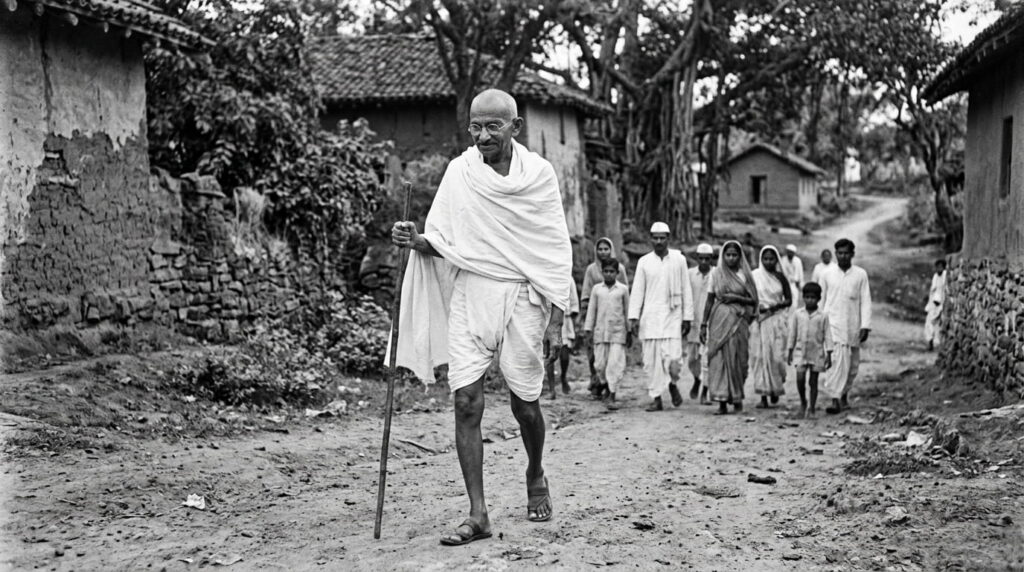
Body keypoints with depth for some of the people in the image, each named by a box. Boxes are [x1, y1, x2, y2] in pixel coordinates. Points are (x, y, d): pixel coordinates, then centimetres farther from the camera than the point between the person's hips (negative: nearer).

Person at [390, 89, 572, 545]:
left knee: (524, 402, 5)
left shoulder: (538, 174, -1)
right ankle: (477, 515, -4)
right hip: (468, 295, 1)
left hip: (521, 296, -1)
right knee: (466, 402, -8)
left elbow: (556, 251, 2)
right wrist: (415, 241, -14)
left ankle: (535, 475, 36)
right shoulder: (458, 172, 3)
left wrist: (556, 317, -2)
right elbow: (442, 241, 9)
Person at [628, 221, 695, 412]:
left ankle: (672, 384, 19)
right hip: (650, 317, 1)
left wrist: (687, 317, 3)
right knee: (651, 359, 0)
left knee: (673, 358, -12)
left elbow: (686, 290, 6)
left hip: (672, 316, -1)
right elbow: (637, 291, 6)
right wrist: (633, 317, -3)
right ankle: (656, 398, 9)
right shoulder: (644, 262, 6)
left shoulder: (679, 259, 4)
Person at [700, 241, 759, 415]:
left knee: (736, 359, 0)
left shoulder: (744, 275, 4)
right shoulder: (716, 273, 6)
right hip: (719, 320, 1)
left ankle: (737, 398, 20)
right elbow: (709, 300, 8)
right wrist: (704, 324, 5)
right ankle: (722, 402, -5)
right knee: (718, 359, -6)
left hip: (738, 320, -1)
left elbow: (753, 300, 5)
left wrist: (736, 298, -11)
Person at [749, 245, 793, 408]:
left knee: (777, 357, -5)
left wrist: (775, 306, -11)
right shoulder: (753, 276, 2)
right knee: (759, 357, -4)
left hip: (777, 320, 0)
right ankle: (763, 396, -1)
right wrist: (756, 306, -15)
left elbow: (789, 300, 5)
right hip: (758, 320, 0)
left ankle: (776, 388, 22)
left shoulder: (780, 277, 4)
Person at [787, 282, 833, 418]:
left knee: (813, 381, 5)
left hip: (817, 352, 0)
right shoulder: (797, 315, 2)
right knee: (800, 378, -12)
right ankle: (803, 403, 11)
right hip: (800, 351, 0)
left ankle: (812, 409, 16)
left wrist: (829, 354, -2)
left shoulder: (823, 316, 0)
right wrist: (789, 351, 7)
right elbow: (792, 334, 8)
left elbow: (827, 336, 2)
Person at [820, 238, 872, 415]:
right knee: (838, 361, -15)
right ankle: (835, 400, -19)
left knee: (852, 364, 10)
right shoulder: (828, 275, 4)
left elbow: (866, 301, 1)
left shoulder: (860, 274, 2)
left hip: (853, 326, 1)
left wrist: (865, 326, -7)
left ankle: (844, 395, 29)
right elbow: (821, 300, 10)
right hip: (833, 324, -1)